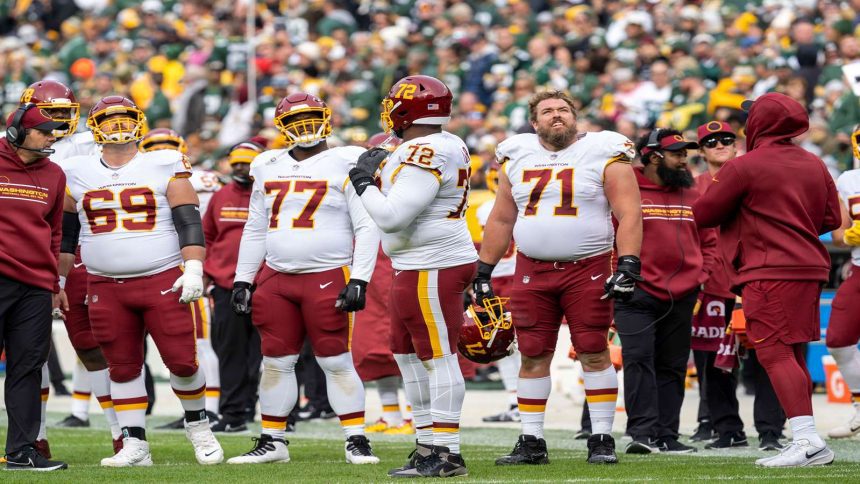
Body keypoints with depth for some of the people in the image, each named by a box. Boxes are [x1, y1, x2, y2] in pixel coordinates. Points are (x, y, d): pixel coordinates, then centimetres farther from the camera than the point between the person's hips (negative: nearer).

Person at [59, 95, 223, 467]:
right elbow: (65, 234, 16)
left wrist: (193, 270, -12)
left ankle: (198, 425, 19)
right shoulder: (78, 174, 8)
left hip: (163, 282, -3)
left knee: (182, 361, -4)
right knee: (122, 367, 5)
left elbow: (188, 222, -3)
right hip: (105, 288, 3)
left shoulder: (164, 167, 1)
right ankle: (134, 446, 11)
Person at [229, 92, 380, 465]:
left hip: (328, 277, -5)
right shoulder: (269, 168, 13)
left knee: (336, 362, -4)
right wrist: (242, 279, 15)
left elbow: (366, 228, -7)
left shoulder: (344, 165, -4)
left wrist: (359, 280, -15)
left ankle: (356, 441, 2)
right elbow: (255, 230, 20)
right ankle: (272, 442, 15)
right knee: (276, 362, 7)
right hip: (276, 279, 5)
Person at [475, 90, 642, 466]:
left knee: (594, 353, -3)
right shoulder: (517, 159, 11)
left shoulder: (603, 156, -2)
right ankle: (531, 442, 10)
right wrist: (483, 271, 14)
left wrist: (628, 265, -17)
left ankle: (602, 440, 3)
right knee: (533, 356, 4)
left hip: (588, 269, -4)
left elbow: (628, 215, -6)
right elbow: (501, 220, 18)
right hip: (532, 271, 4)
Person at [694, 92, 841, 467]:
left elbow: (703, 214, -3)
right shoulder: (814, 165, 12)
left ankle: (807, 439, -22)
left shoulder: (744, 168, -9)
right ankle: (805, 441, 13)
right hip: (809, 268, 8)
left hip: (769, 272, -8)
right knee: (793, 356, 14)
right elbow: (831, 219, 15)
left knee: (775, 355, -11)